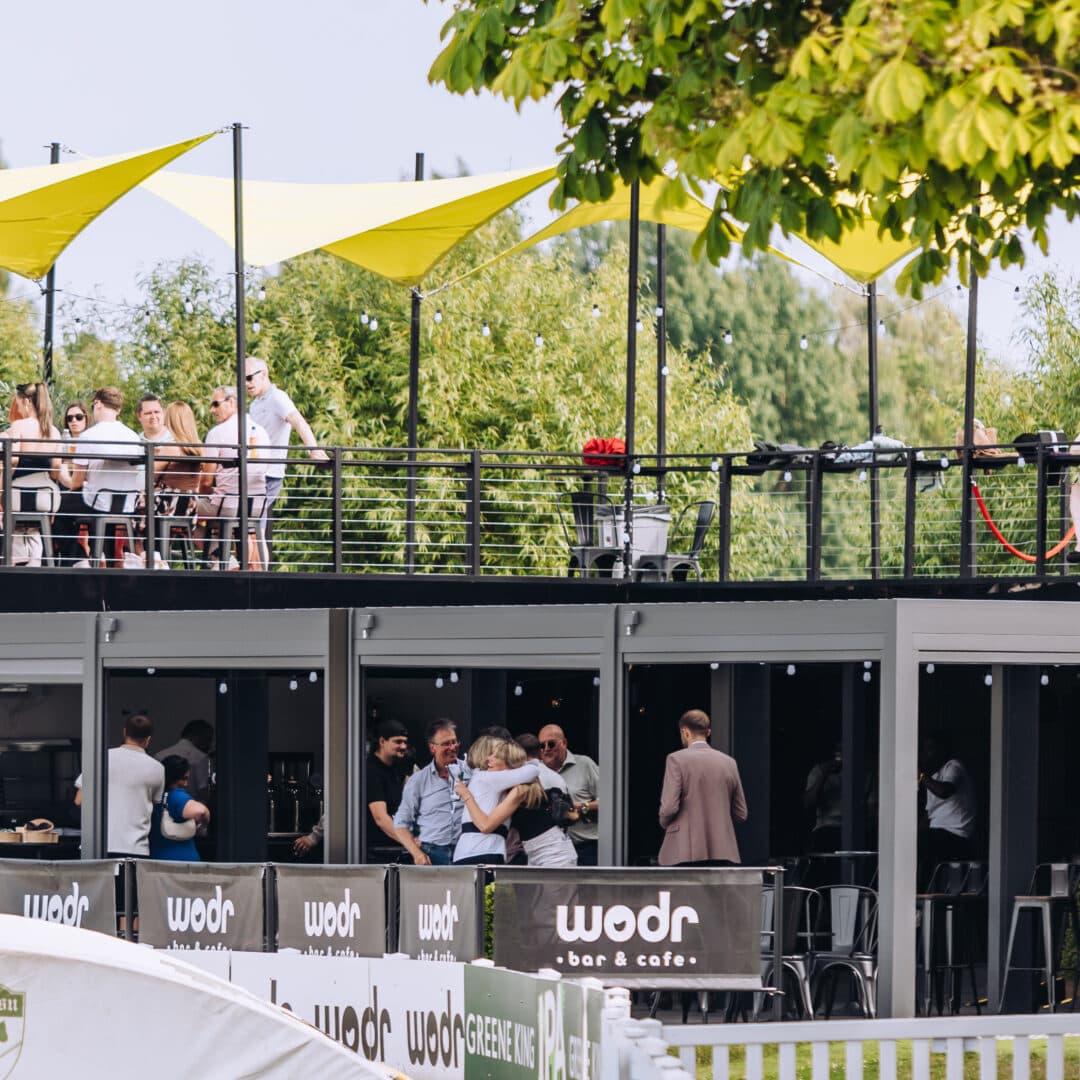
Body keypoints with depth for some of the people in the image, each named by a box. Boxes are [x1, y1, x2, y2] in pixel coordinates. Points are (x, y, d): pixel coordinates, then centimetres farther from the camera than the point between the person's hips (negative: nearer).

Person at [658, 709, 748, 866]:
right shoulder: (729, 763, 9)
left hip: (685, 853, -4)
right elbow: (741, 813, 12)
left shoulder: (677, 760, -5)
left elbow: (669, 806, -12)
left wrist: (664, 823, 9)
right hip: (722, 852, 4)